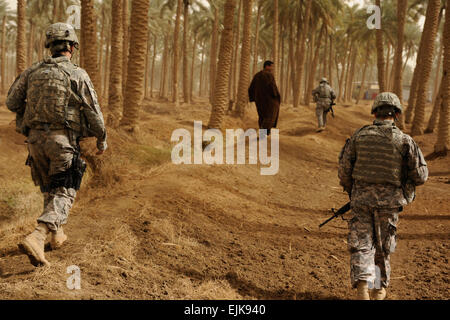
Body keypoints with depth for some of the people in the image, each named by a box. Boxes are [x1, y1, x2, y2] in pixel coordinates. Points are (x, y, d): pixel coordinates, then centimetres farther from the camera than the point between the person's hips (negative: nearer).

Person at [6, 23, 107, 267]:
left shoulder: (33, 71, 7)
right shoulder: (78, 75, -5)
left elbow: (12, 102, 7)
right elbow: (93, 112, -3)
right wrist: (102, 139, 11)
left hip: (35, 137, 5)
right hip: (63, 138, -5)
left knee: (49, 188, 24)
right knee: (63, 194, -2)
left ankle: (57, 233, 34)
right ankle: (36, 239, -22)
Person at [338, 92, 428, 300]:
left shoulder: (359, 136, -2)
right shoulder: (404, 140, -7)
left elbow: (344, 170, 2)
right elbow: (420, 176, -4)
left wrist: (351, 192, 19)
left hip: (361, 199, 0)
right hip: (389, 201, 0)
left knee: (361, 245, 2)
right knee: (383, 247, 16)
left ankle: (362, 285, -19)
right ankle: (380, 288, 30)